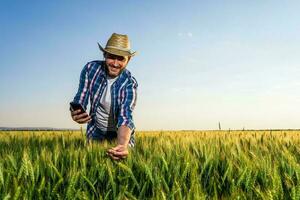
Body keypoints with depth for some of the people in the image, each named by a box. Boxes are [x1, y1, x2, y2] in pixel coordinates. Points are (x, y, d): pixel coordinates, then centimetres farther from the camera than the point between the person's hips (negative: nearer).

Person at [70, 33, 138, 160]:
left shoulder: (129, 83, -25)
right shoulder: (90, 69, -19)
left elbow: (125, 116, -35)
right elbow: (80, 99, -14)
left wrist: (122, 145, -54)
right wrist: (75, 113, -39)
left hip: (121, 134, -1)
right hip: (96, 131, 2)